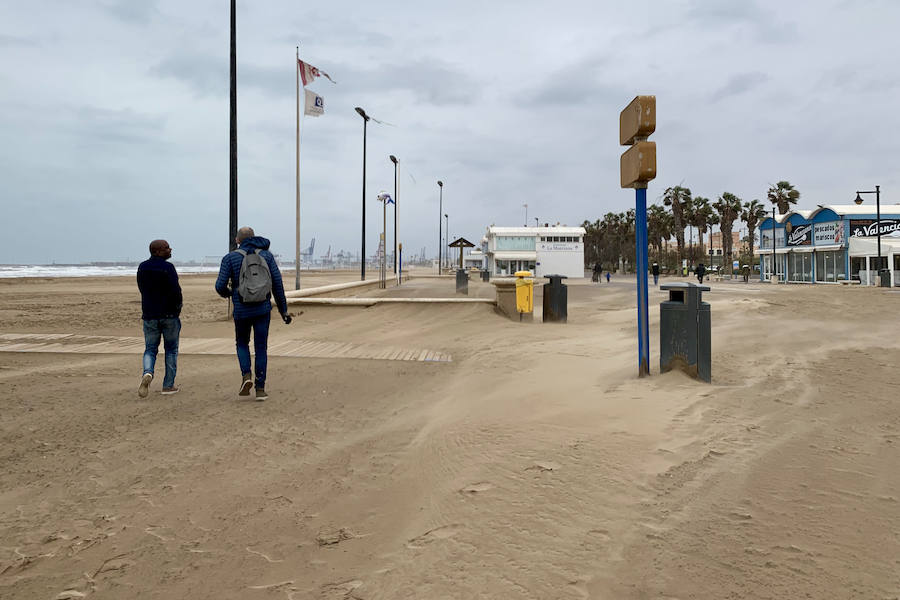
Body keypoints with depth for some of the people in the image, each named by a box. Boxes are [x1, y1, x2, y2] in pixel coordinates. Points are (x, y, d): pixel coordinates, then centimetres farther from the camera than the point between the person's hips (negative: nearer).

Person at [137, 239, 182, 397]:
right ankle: (168, 385, 12)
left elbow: (142, 289, 13)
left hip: (149, 315, 4)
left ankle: (147, 373, -17)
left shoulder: (142, 267, 6)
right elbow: (175, 291, -19)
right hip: (169, 314, -4)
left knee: (150, 349, 12)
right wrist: (177, 308, -3)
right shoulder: (167, 267, -14)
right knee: (171, 349, 9)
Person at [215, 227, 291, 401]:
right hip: (263, 308, 1)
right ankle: (260, 389, 5)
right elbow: (277, 284, 0)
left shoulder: (230, 258, 0)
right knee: (261, 348, 6)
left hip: (242, 310, -1)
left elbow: (220, 286, -6)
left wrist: (227, 292, 19)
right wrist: (283, 309, 6)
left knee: (242, 343, 21)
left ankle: (246, 375, -1)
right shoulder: (266, 255, 4)